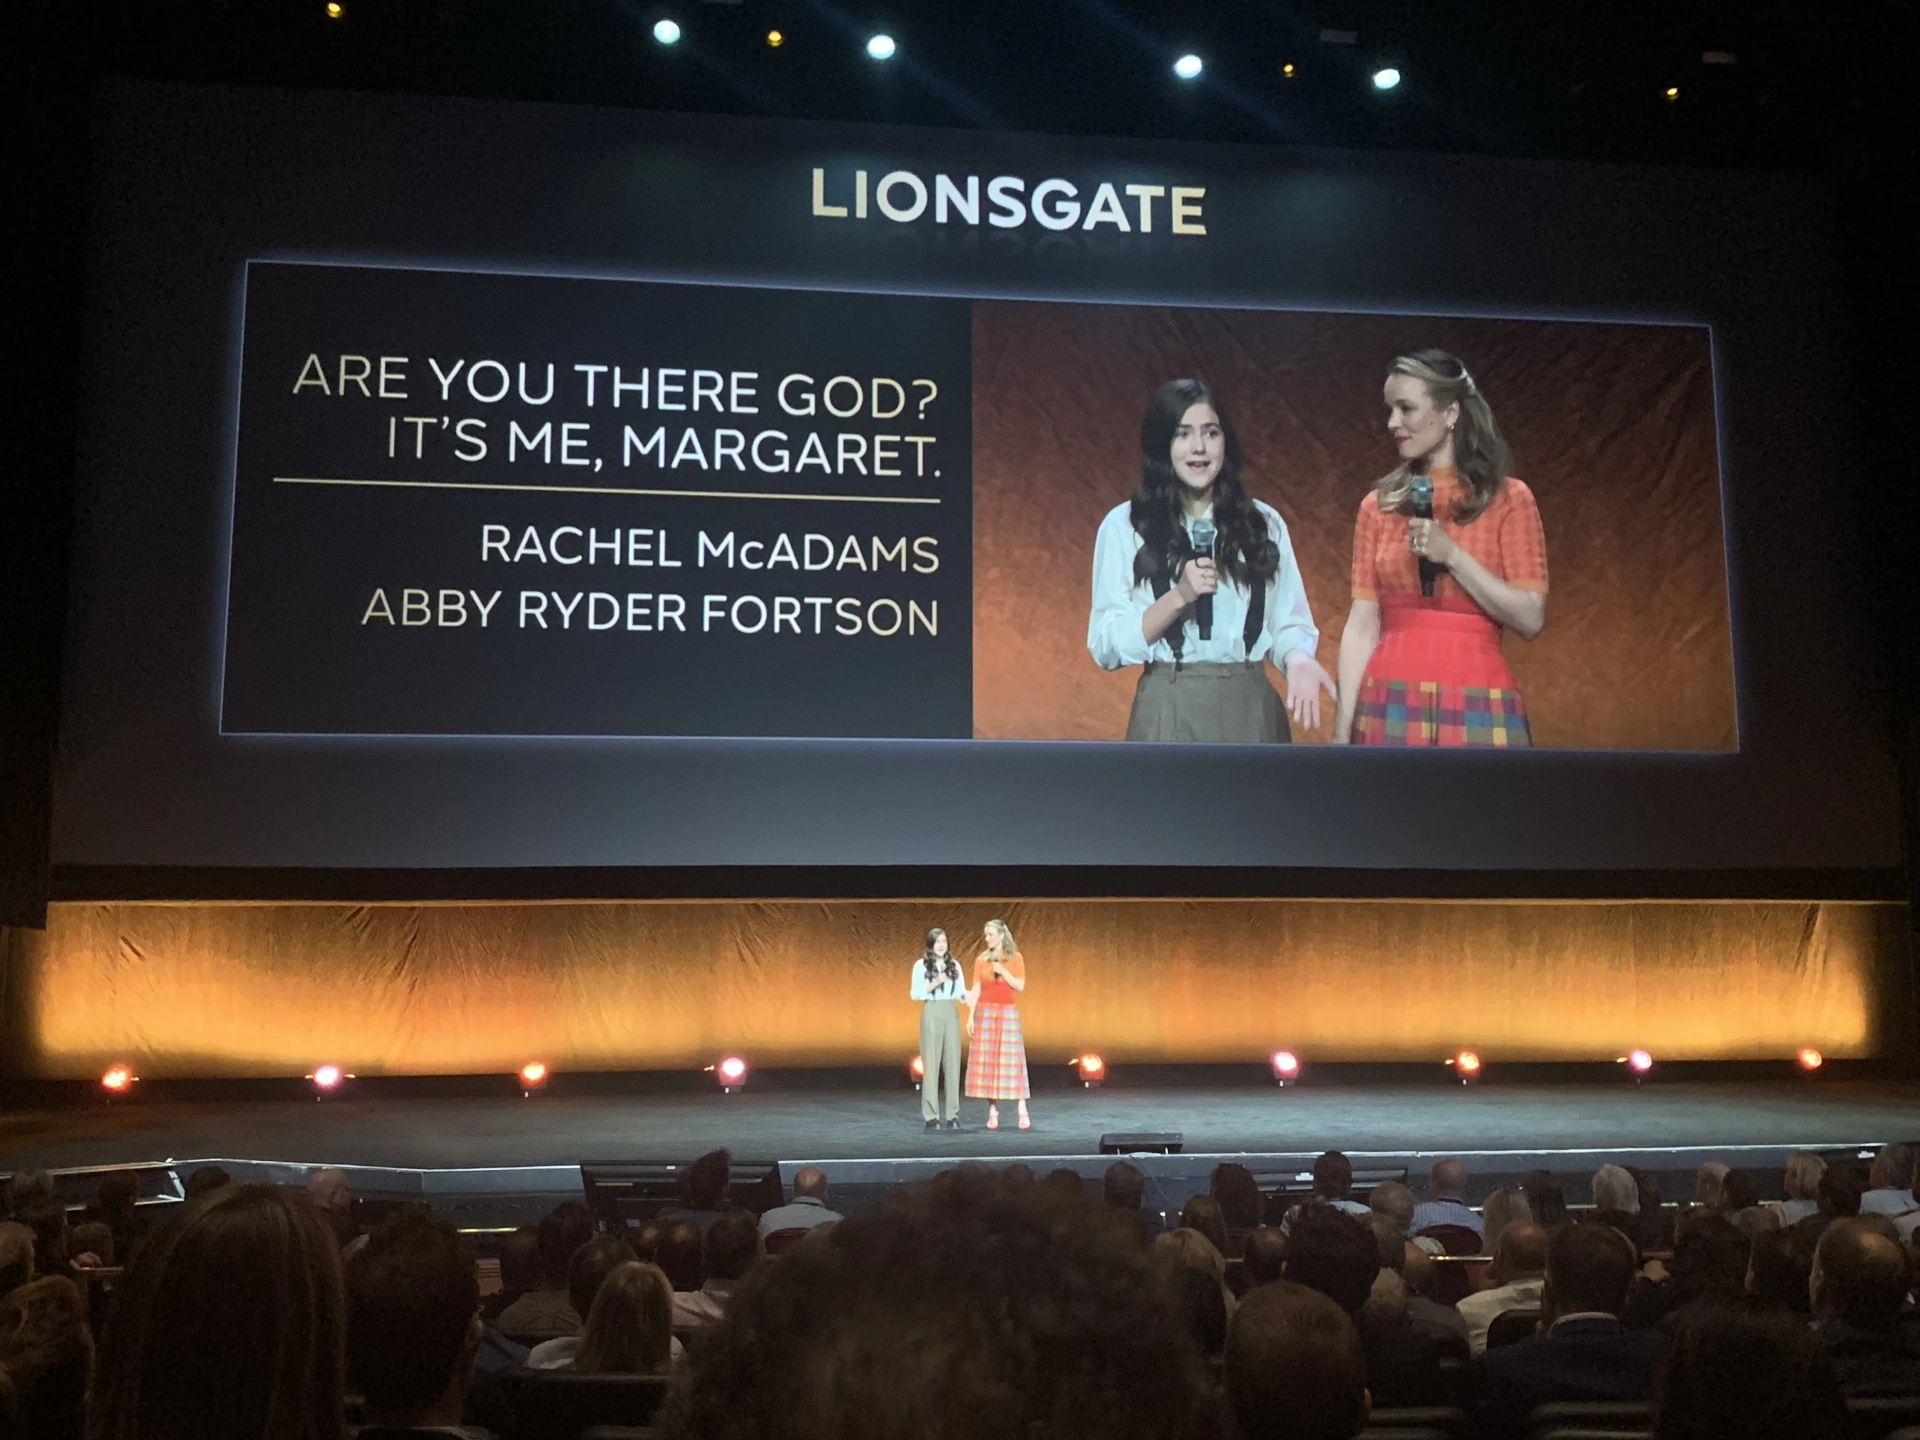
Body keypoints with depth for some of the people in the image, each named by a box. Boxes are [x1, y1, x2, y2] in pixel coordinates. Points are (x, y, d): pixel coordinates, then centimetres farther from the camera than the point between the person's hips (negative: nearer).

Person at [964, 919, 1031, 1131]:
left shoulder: (1015, 957, 2)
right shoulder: (981, 959, 7)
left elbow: (1020, 986, -4)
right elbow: (976, 990, 5)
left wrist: (1003, 972, -15)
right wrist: (970, 1017, -1)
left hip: (1008, 1012, -2)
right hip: (985, 1012, 2)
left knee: (1011, 1060, -6)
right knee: (986, 1060, -2)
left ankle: (1023, 1113, -4)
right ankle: (992, 1112, 2)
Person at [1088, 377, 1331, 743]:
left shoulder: (1264, 523, 10)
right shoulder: (1124, 525, 2)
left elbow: (1288, 623, 7)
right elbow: (1104, 645, -3)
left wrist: (1297, 660, -14)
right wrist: (1178, 597, -16)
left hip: (1250, 710, 2)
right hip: (1169, 712, -2)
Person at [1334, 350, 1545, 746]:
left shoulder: (1508, 499, 2)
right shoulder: (1378, 505, 8)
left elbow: (1530, 619, -4)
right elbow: (1362, 624, 4)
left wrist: (1453, 556, -13)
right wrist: (1342, 728, -1)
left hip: (1476, 709, -2)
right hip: (1389, 706, 2)